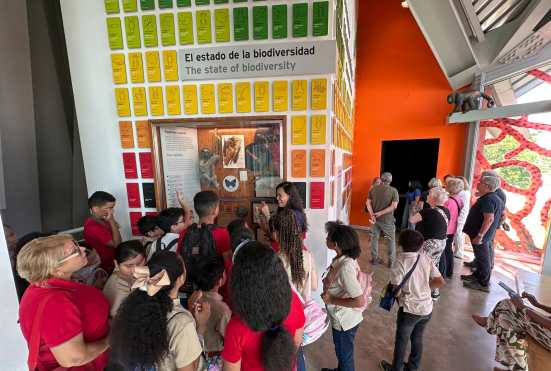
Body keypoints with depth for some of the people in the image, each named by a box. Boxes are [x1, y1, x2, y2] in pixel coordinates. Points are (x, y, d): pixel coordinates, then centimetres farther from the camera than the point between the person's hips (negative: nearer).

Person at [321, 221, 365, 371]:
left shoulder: (345, 267, -35)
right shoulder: (346, 258, -10)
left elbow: (360, 301, -32)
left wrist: (331, 300, -24)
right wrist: (328, 281, -2)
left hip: (344, 321, -8)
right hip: (343, 318, 8)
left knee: (345, 354, 21)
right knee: (342, 351, 34)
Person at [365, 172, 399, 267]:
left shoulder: (373, 189, 0)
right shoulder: (393, 190, -9)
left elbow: (368, 203, -5)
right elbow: (394, 206, -17)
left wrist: (372, 214, -13)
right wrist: (381, 213, -18)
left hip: (375, 218, 3)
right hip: (387, 220, -3)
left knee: (374, 238, 15)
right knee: (391, 240, 14)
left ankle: (374, 259, 24)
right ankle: (391, 261, 20)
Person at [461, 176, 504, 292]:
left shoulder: (487, 199, -23)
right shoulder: (496, 198, 11)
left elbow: (489, 219, -30)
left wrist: (479, 235, -29)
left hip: (482, 234, -10)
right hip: (488, 234, 10)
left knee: (483, 259, 2)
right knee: (483, 257, 21)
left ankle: (483, 284, 14)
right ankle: (477, 276, 36)